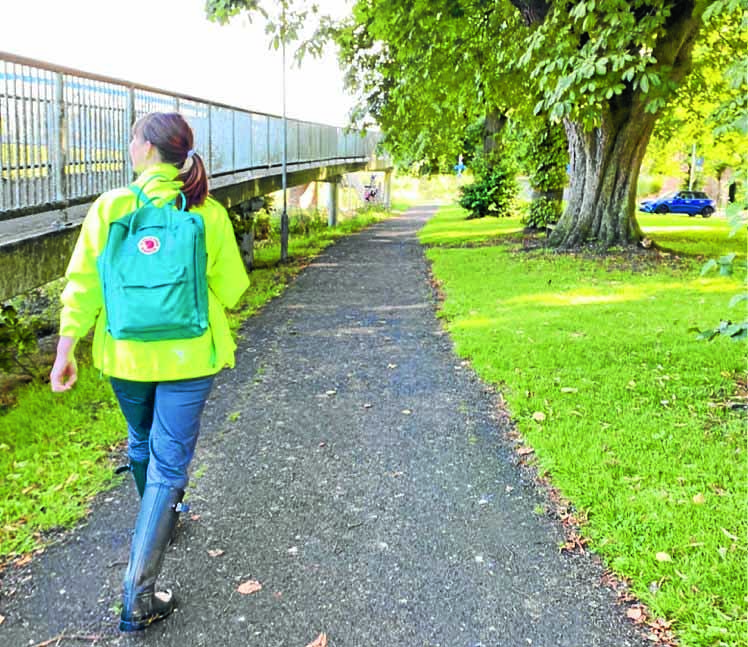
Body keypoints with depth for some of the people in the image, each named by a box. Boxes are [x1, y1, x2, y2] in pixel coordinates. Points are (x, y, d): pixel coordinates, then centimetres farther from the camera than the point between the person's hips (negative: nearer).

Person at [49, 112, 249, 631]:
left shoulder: (110, 206, -7)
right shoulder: (210, 214, -7)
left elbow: (83, 283, -8)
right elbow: (230, 287, -1)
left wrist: (66, 349, -2)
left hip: (124, 354, 2)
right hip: (188, 356, -2)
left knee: (142, 442, 27)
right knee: (169, 464, 3)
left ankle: (160, 519, 53)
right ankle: (139, 596, 0)